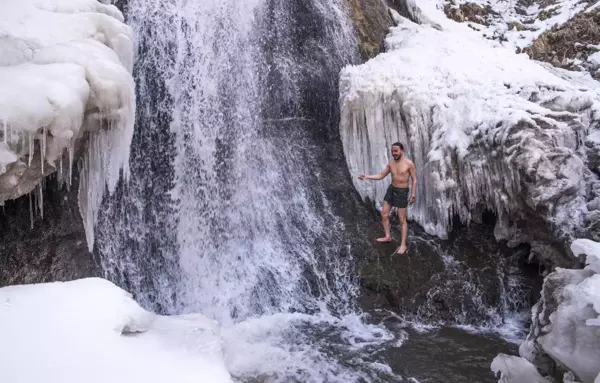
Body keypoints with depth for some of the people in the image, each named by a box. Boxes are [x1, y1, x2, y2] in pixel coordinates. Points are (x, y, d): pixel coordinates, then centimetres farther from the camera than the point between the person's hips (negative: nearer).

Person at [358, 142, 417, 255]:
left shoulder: (409, 163, -15)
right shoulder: (391, 163, 2)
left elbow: (414, 180, -9)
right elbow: (381, 176, 7)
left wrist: (413, 195, -13)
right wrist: (367, 177, -5)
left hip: (402, 192, -6)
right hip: (391, 189, 6)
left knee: (402, 219, -1)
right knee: (384, 214, 10)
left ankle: (403, 245, 7)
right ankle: (388, 237, 28)